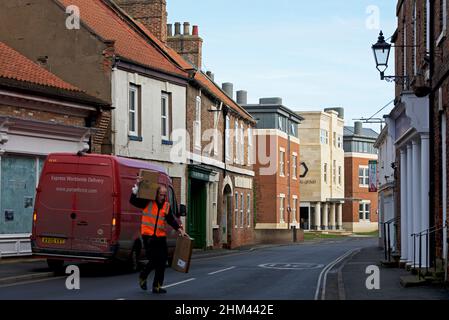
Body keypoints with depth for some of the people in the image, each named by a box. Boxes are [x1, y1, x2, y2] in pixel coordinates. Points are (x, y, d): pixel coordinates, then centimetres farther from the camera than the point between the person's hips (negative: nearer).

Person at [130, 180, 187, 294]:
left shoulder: (166, 206, 9)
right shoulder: (147, 202, -2)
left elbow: (171, 220, 12)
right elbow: (133, 201, -8)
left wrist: (180, 229, 1)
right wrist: (137, 186, -15)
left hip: (161, 237, 5)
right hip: (148, 236, -5)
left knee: (161, 262, 2)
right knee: (153, 260, -8)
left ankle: (157, 286, 10)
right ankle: (143, 277, 21)